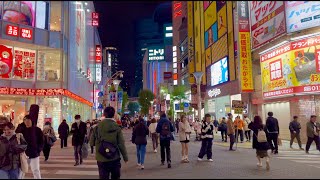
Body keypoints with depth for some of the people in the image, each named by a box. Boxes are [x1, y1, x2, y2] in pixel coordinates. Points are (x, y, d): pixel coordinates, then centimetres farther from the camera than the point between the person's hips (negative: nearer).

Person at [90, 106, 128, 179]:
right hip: (114, 159, 0)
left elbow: (91, 143, -1)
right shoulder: (117, 128, -10)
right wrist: (125, 157, 3)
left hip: (101, 159, 1)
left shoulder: (97, 127, -6)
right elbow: (121, 144, -9)